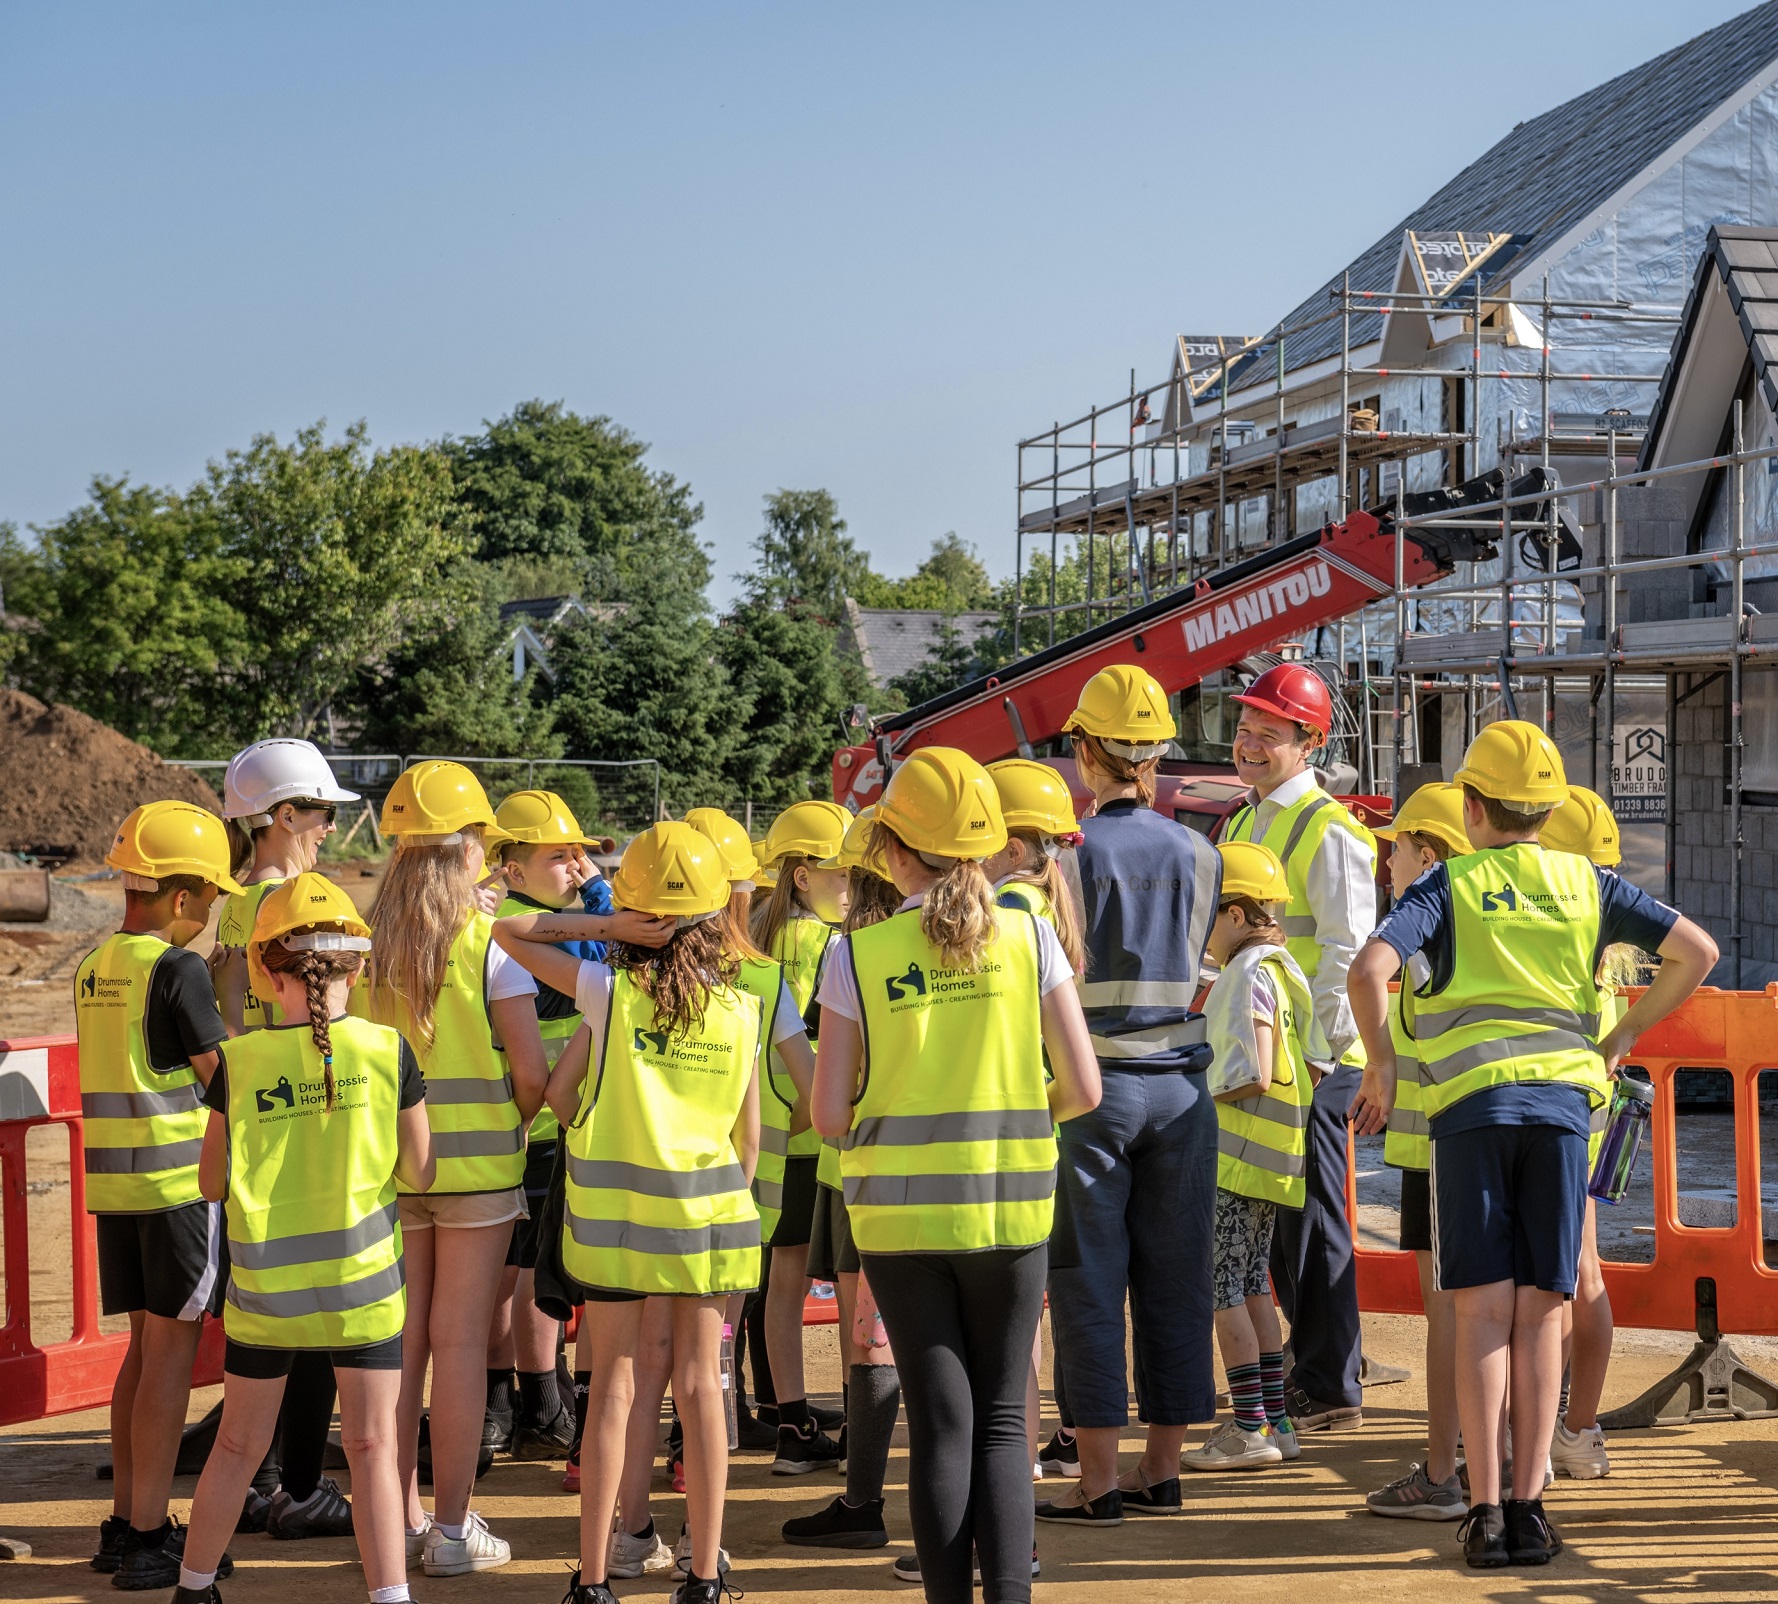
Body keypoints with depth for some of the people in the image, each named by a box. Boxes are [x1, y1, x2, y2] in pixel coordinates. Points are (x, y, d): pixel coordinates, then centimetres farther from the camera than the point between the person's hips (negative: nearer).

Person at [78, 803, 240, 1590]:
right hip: (181, 1178, -7)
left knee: (145, 1347, 15)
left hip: (112, 1181, 7)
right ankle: (146, 1540, -1)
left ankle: (125, 1523, 19)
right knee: (171, 1354, -2)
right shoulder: (179, 970, -12)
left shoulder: (91, 970, 11)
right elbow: (221, 1080, -8)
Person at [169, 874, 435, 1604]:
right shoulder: (387, 1051, -9)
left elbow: (213, 1182, 0)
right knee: (371, 1446, 5)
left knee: (237, 1445, 15)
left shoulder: (239, 1062, -8)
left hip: (264, 1285, 1)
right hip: (362, 1280, -1)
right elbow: (419, 1172, -3)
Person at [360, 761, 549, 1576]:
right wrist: (513, 1124, 8)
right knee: (460, 1342, 2)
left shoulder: (369, 941, 0)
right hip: (476, 1163, -4)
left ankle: (400, 1517, 19)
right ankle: (453, 1528, 6)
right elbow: (531, 1072, -11)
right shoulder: (487, 941, -10)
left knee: (400, 1341, 11)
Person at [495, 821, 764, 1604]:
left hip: (614, 1210, -1)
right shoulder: (741, 1009, -2)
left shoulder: (609, 991, -9)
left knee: (613, 1384, 5)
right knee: (698, 1384, 7)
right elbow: (750, 1134, 4)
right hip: (708, 1210, 1)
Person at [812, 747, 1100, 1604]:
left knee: (941, 1419, 8)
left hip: (898, 1206, 0)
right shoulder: (1029, 938, -4)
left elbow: (830, 1113, -6)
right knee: (1002, 1417, 10)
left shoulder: (859, 955, -6)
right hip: (1010, 1204, 1)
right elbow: (1082, 1089, -3)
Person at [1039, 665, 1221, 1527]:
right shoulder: (1199, 855, 4)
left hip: (1093, 1081, -4)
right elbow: (1201, 966, 12)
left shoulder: (1071, 851, -8)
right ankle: (1161, 1468, 15)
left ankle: (1098, 1478, 4)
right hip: (1181, 1080, 4)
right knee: (1175, 1277, 10)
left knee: (1089, 1280, 2)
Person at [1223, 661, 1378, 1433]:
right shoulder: (1241, 826, 16)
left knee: (1311, 1220, -4)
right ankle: (1312, 1362, 26)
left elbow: (1347, 954, -16)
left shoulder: (1329, 831, -12)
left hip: (1312, 1058, -9)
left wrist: (1315, 1051, -19)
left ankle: (1331, 1389, 4)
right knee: (1272, 1219, 14)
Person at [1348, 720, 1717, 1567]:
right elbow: (1695, 951, 8)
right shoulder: (1587, 883, 10)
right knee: (1540, 1314, 5)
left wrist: (1381, 1065, -1)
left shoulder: (1449, 885, 2)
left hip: (1470, 1107, -2)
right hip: (1562, 1101, 2)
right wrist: (1623, 1036, 14)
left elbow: (1369, 968, -13)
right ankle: (1528, 1504, 3)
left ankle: (1485, 1509, -5)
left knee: (1483, 1312, -1)